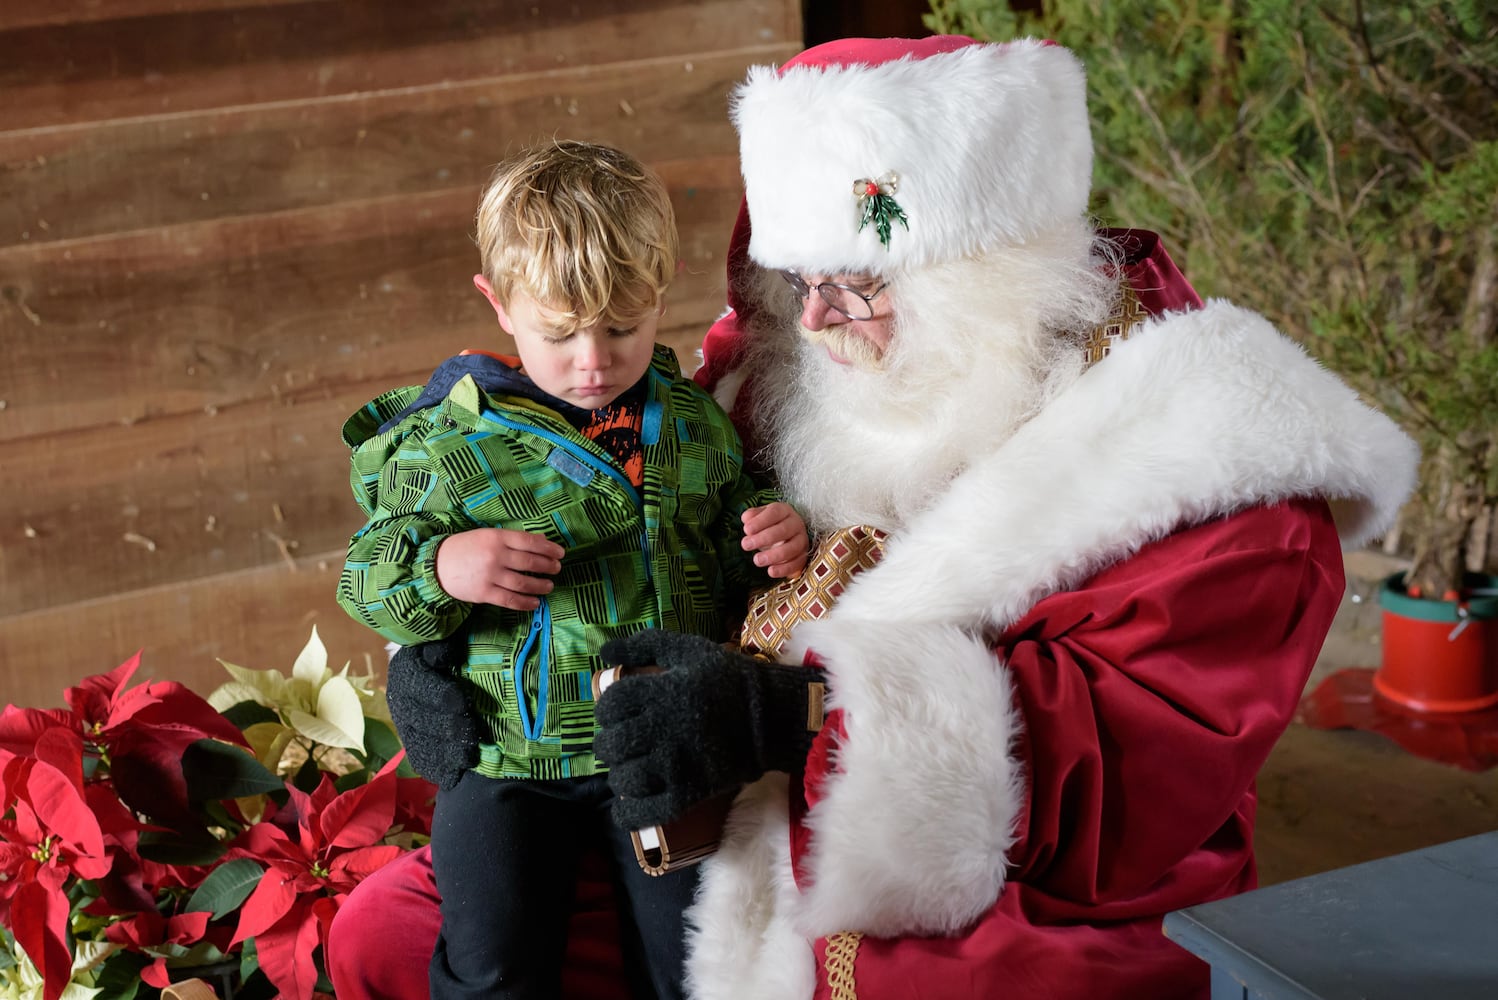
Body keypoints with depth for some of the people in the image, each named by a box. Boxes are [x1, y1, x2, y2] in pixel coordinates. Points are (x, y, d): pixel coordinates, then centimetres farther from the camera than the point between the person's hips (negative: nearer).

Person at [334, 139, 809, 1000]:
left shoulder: (694, 422, 4)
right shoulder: (446, 443, -7)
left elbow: (728, 540, 18)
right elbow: (369, 576, -3)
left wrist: (777, 534, -4)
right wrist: (440, 567, -24)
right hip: (508, 757, -2)